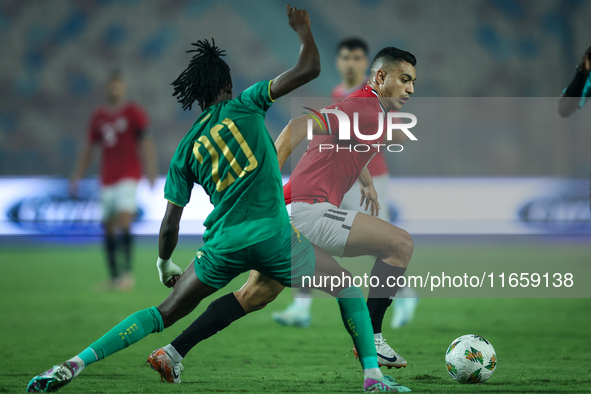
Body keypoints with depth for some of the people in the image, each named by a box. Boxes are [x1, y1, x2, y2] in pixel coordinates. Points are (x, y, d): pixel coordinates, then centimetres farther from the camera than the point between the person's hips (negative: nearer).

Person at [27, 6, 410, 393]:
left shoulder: (186, 150, 15)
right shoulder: (245, 106, 6)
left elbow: (170, 223, 15)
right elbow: (308, 70, 1)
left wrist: (164, 265, 32)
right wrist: (304, 31, 19)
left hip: (222, 245, 3)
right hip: (273, 236, -3)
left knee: (164, 313, 12)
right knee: (349, 289, 17)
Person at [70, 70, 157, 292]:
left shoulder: (134, 113, -1)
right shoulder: (98, 117, 14)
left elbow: (146, 143, -8)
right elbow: (89, 149, 19)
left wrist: (150, 171, -20)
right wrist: (76, 177, 15)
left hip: (128, 177, -5)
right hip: (107, 180, 5)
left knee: (123, 221, -19)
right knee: (109, 228, 4)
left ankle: (127, 271, -19)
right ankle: (114, 277, 8)